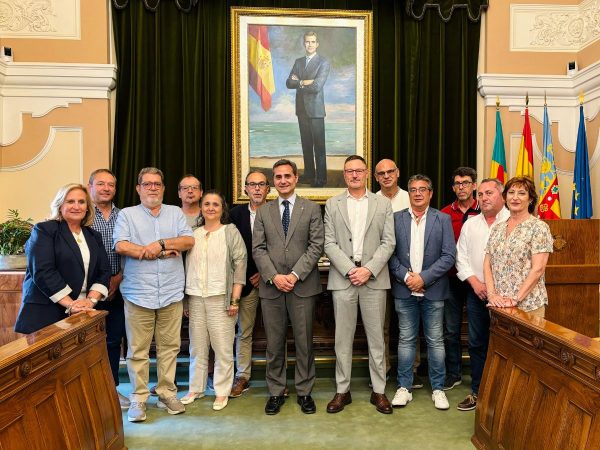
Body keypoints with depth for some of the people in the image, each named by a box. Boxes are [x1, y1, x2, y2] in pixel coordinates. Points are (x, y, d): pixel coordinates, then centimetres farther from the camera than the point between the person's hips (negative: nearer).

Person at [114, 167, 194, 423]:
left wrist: (160, 243, -14)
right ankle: (138, 398, 17)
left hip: (171, 293, 2)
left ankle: (166, 393, 22)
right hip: (138, 294, -2)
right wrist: (162, 252, -9)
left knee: (169, 346, 9)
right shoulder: (127, 214, 6)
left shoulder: (176, 213, 13)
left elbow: (188, 241, 0)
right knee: (137, 349, 5)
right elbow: (121, 246, -10)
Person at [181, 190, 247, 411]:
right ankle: (195, 389, 24)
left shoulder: (231, 232, 1)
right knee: (197, 347, 10)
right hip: (195, 298, 3)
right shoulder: (193, 234, 11)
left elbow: (240, 266, -3)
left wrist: (234, 300, -9)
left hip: (220, 298, -3)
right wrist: (184, 299, 7)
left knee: (223, 347, 1)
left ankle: (222, 392, 14)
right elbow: (186, 267, 12)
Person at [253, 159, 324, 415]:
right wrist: (274, 276, -10)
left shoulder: (311, 209, 5)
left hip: (303, 286, -1)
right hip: (271, 286, 2)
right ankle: (276, 392, 22)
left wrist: (295, 274, -12)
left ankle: (304, 392, 21)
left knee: (304, 342, 6)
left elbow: (316, 245, -3)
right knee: (274, 343, 8)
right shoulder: (263, 212, 11)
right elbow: (258, 249, 4)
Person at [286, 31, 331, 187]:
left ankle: (321, 178, 3)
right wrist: (305, 82, -12)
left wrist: (299, 82, -6)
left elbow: (317, 86, -18)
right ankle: (309, 173, 23)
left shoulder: (323, 63, -5)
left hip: (315, 109, -5)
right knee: (306, 144, 12)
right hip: (301, 109, 6)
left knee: (319, 145, -2)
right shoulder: (298, 62, 13)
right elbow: (289, 83, 3)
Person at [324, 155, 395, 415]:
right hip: (342, 278, 0)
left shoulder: (383, 204, 7)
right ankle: (342, 391, 20)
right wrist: (350, 270, -11)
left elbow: (388, 242, 1)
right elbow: (329, 244, 0)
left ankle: (379, 391, 20)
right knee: (343, 338, 7)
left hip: (374, 278, 0)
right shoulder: (332, 205, 7)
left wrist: (369, 270, -11)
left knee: (376, 337, 7)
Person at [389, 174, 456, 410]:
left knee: (435, 341, 8)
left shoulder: (443, 219, 1)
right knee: (406, 340, 9)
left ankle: (438, 388, 22)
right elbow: (390, 253, 0)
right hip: (405, 290, 1)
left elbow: (449, 256, -5)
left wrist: (424, 277, -13)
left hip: (433, 290, 0)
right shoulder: (396, 218, 3)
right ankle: (404, 387, 20)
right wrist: (406, 276, -12)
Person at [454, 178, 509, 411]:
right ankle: (477, 391, 25)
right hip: (476, 293, 5)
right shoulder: (470, 224, 10)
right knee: (477, 344, 12)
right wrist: (476, 283, -5)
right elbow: (461, 257, 8)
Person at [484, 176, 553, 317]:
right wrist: (492, 294, -8)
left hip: (528, 304, -4)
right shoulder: (497, 229, 10)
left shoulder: (539, 227, -4)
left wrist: (516, 299, -17)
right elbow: (487, 265, 6)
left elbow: (538, 269, -12)